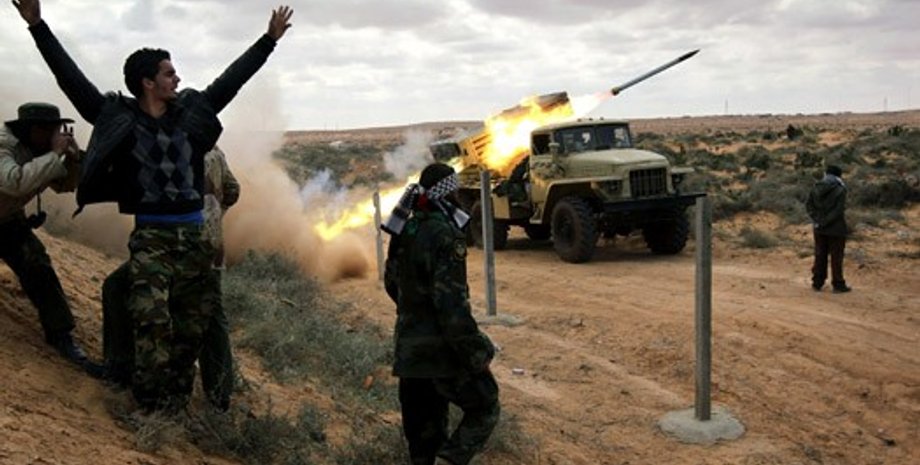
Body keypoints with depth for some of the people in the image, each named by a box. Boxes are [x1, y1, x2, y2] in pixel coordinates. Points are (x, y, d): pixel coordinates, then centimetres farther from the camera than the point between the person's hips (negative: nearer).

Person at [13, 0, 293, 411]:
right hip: (151, 237, -3)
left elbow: (232, 78, 12)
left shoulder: (192, 110, 7)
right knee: (152, 320, -13)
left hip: (192, 234, 4)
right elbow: (72, 79, 0)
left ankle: (178, 399, 21)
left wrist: (269, 40, 16)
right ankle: (152, 404, -2)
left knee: (191, 324, 8)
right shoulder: (116, 116, -1)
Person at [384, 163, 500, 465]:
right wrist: (477, 352, -17)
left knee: (423, 425, 18)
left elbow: (392, 283, 18)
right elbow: (452, 304, -25)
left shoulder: (403, 231, 5)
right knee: (484, 409, 9)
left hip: (408, 347, 8)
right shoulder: (446, 236, -21)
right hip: (443, 350, -8)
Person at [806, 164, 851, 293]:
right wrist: (824, 222, -14)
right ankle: (838, 284, 10)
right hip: (836, 229, -5)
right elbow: (839, 210, -19)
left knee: (820, 255, 13)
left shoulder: (816, 188, 3)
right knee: (836, 257, 4)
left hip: (820, 229, 5)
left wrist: (816, 220, -7)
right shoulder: (840, 190, -12)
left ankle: (817, 283, 17)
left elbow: (809, 205, -1)